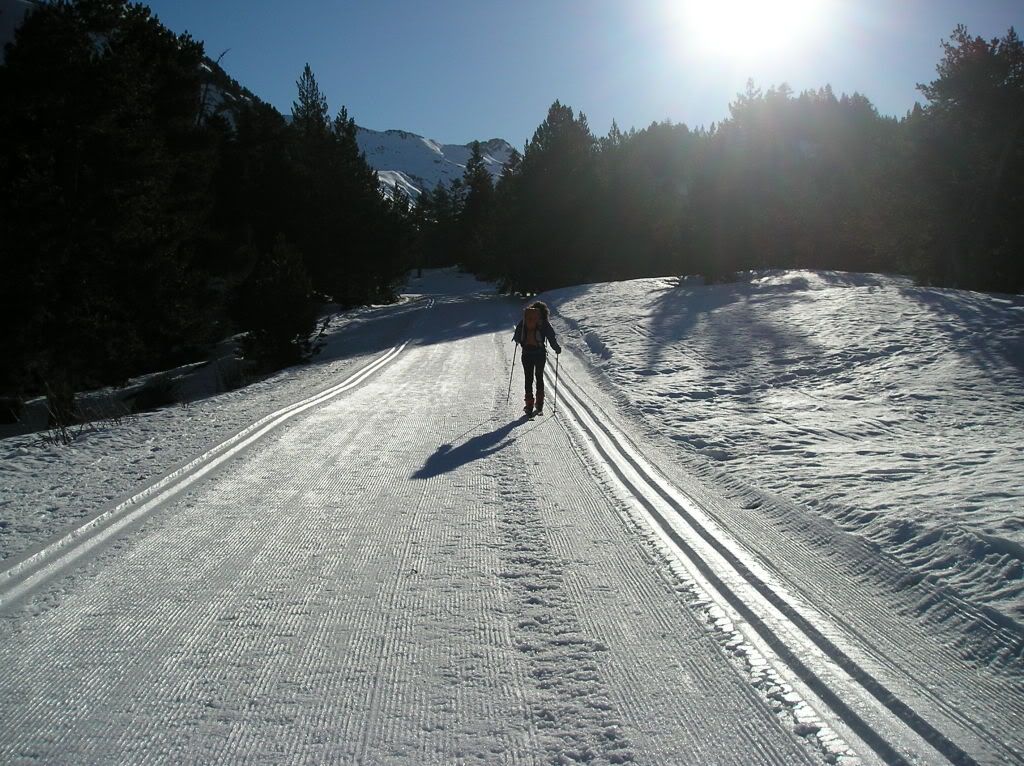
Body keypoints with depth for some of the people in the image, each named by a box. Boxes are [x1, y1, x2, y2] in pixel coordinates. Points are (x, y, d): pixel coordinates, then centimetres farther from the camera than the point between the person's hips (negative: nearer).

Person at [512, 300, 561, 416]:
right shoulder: (544, 322, -3)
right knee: (539, 377, 15)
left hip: (526, 353, 1)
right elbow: (551, 337, -4)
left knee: (528, 378, 11)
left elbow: (517, 338, 6)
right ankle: (539, 407, 12)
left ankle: (529, 406, 6)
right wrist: (557, 348, 12)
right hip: (540, 352, -1)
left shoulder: (524, 320, 3)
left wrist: (518, 340, 30)